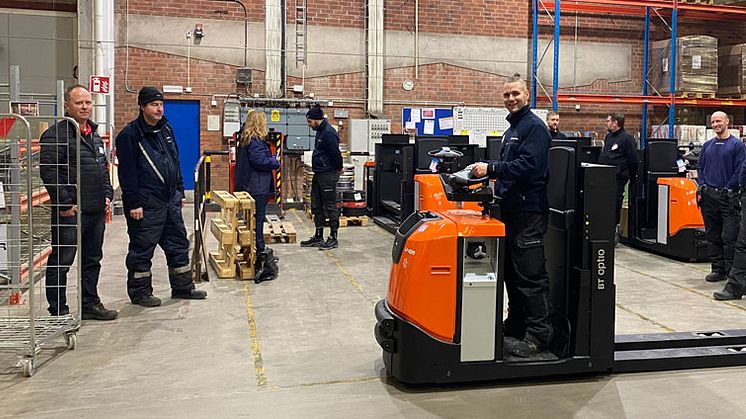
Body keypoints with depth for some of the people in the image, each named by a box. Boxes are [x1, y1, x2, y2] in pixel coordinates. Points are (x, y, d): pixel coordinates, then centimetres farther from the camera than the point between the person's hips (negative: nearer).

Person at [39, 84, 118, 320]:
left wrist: (107, 195, 13)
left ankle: (90, 304, 27)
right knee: (61, 261, 1)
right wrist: (65, 203, -18)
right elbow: (48, 172, -16)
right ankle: (58, 311, 10)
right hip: (71, 212, -8)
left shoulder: (94, 134, 17)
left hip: (97, 211, 8)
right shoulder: (56, 134, -10)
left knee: (92, 259, 15)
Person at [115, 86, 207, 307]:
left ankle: (183, 287, 25)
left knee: (178, 243, 13)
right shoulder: (130, 135, -10)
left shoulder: (166, 130, 14)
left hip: (170, 200, 8)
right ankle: (139, 292, 14)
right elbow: (127, 173, -14)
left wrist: (180, 191, 17)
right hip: (145, 203, -8)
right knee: (142, 248, 2)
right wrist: (133, 203, -18)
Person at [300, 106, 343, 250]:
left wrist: (337, 169, -8)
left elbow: (335, 153, -20)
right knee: (316, 206, 14)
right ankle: (318, 237, 23)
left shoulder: (329, 133, -19)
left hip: (328, 175, -10)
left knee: (330, 206, -3)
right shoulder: (320, 131, 14)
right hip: (318, 174, 11)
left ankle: (333, 238, 5)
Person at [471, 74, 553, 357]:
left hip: (529, 211, -10)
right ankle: (516, 323, 25)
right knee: (511, 270, 15)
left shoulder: (534, 127, -10)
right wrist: (491, 178, 15)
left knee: (530, 273, -9)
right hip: (510, 209, 10)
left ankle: (539, 333, -4)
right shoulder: (512, 129, 21)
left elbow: (528, 165, -22)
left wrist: (491, 169, -21)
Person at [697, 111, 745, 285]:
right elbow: (700, 167, 17)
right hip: (709, 197, 5)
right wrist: (703, 186, 4)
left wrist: (728, 188, -12)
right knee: (713, 236, 8)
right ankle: (718, 269, 16)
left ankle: (731, 270, 0)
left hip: (728, 197, -5)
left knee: (729, 236, -7)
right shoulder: (707, 145, 14)